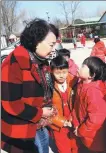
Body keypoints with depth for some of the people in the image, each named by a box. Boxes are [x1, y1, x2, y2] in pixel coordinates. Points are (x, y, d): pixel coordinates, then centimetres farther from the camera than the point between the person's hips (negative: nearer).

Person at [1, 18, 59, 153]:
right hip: (19, 129, -8)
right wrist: (39, 113, -17)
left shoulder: (41, 61, 2)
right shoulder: (15, 63, -26)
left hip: (37, 122, 8)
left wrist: (48, 108, -3)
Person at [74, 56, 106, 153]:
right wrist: (79, 127, 4)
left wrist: (80, 131, -17)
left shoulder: (93, 91, -33)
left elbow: (96, 118, -31)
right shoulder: (83, 84, -5)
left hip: (94, 138, -7)